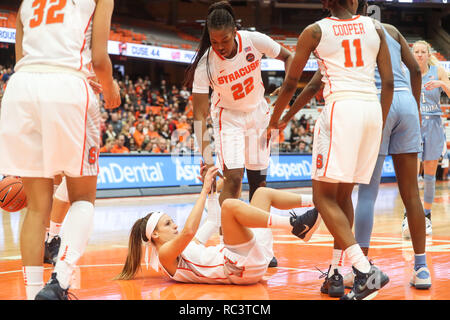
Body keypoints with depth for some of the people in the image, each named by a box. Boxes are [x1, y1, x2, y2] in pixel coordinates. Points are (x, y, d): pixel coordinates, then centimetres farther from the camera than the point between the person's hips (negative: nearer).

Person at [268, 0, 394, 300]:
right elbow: (389, 82, 10)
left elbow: (290, 84, 9)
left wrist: (274, 122, 23)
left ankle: (365, 269, -19)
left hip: (341, 108, -5)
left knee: (323, 195, -4)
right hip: (373, 109, 5)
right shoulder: (374, 27, 13)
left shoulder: (315, 31, 6)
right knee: (343, 194, 15)